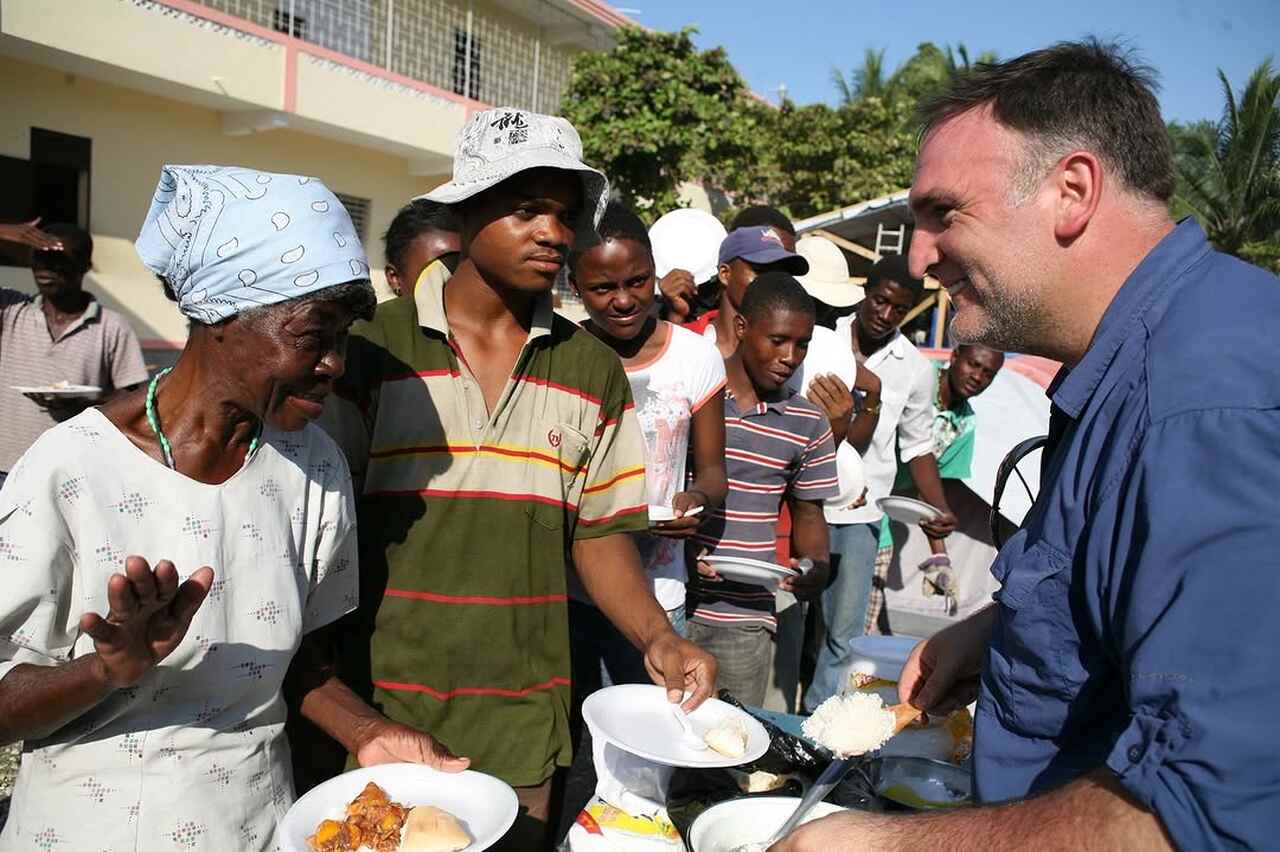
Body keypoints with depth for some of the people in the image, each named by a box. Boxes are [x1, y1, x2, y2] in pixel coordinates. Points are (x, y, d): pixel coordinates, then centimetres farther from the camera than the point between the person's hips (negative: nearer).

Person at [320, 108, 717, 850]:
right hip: (378, 708, -2)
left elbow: (600, 531, 6)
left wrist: (657, 637, -10)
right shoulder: (372, 347, -7)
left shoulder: (594, 372, 2)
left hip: (523, 724, 3)